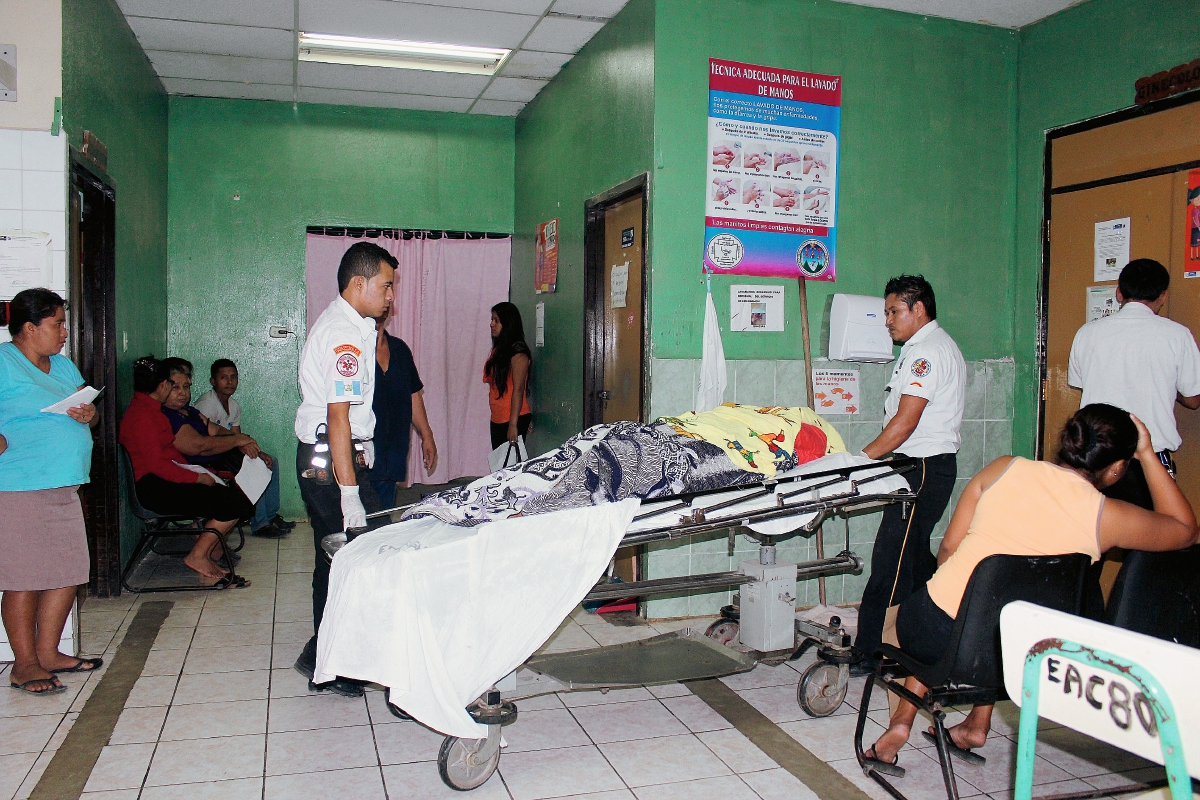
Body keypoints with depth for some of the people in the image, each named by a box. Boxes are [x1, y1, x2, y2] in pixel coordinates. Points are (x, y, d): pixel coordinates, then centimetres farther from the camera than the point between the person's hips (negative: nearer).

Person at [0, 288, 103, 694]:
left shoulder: (63, 365, 16)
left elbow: (85, 407, 21)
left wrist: (89, 414, 0)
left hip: (64, 489, 8)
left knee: (68, 574, 11)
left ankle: (48, 652, 25)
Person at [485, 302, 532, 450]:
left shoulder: (517, 350, -12)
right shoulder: (498, 349, 15)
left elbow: (518, 389, -18)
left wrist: (513, 424, -22)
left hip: (513, 420, -9)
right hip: (497, 420, 9)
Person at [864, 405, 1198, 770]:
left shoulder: (1003, 468, 0)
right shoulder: (1108, 516, -4)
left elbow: (948, 548, 5)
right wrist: (1148, 455, 18)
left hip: (923, 630, 0)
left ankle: (902, 720, 23)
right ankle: (978, 724, 32)